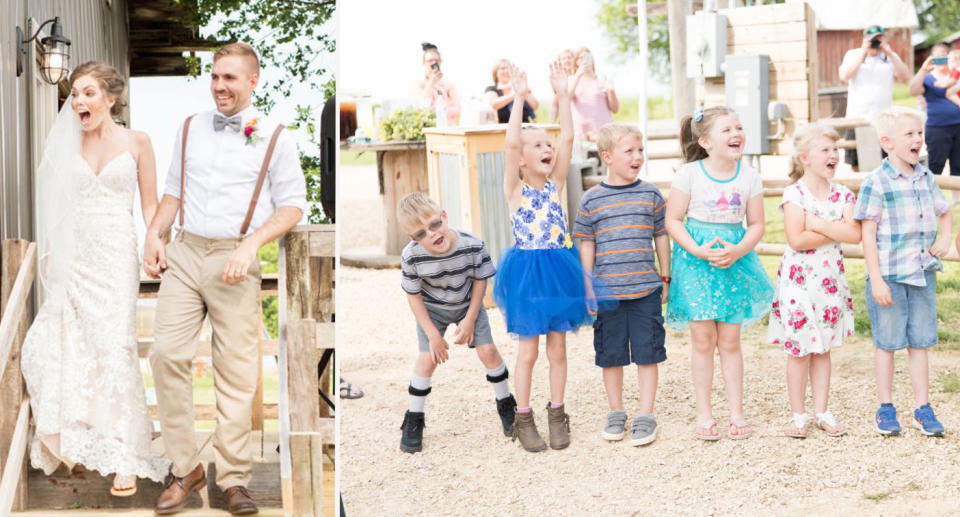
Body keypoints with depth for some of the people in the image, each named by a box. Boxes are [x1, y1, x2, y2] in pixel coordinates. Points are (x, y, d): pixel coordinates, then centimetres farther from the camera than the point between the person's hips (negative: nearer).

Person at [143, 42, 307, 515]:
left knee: (236, 369, -4)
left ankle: (233, 479, 3)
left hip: (234, 259, -3)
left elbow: (293, 206, 2)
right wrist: (154, 234, 5)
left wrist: (250, 246, -12)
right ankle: (185, 469, 1)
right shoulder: (190, 128, 17)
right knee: (166, 353, -9)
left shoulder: (274, 137, 5)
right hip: (183, 253, 3)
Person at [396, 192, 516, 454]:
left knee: (488, 351, -2)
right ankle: (413, 419, 7)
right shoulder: (411, 257, -32)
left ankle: (506, 404, 22)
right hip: (432, 309, -1)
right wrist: (432, 334, -15)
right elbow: (413, 295, -17)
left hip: (468, 305, 1)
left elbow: (480, 280, -13)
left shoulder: (472, 246, -32)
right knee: (428, 357, -10)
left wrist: (470, 319, -12)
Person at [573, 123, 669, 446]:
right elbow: (586, 244, 4)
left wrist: (665, 279, 11)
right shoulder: (592, 200, -1)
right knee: (611, 354, 9)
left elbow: (661, 236, 10)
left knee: (647, 353, 2)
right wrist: (587, 287, 1)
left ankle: (645, 416, 12)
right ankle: (616, 413, 23)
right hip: (607, 292, 0)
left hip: (646, 289, 0)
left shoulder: (651, 194, 3)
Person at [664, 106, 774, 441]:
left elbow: (756, 225, 3)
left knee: (729, 340, 5)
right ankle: (703, 414, 12)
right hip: (697, 262, -2)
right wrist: (698, 251, -19)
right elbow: (673, 220, -6)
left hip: (734, 261, 2)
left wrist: (737, 251, -15)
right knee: (703, 340, 2)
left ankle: (736, 413, 14)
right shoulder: (689, 174, -8)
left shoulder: (749, 176, 0)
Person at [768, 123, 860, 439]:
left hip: (830, 279, 4)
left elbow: (855, 235, -11)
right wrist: (836, 231, -15)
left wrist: (818, 225, -18)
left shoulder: (842, 195, 3)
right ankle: (798, 415, 11)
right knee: (799, 350, 2)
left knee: (823, 349, 11)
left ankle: (822, 412, 18)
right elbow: (796, 240, -21)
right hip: (799, 279, -4)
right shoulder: (794, 194, -11)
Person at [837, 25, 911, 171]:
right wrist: (863, 53, -11)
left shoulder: (890, 56, 10)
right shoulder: (853, 55, 6)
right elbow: (844, 76, -11)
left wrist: (890, 54, -8)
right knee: (857, 164, 2)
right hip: (857, 118, -1)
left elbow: (906, 77, -1)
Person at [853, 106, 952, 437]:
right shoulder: (876, 183, -11)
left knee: (919, 342, 9)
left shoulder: (926, 178, 7)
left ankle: (922, 408, 17)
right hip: (889, 275, -5)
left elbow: (944, 212, 24)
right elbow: (868, 234, -11)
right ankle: (886, 408, 16)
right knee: (887, 342, 5)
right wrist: (876, 279, -15)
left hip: (923, 273, 5)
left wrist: (944, 238, 3)